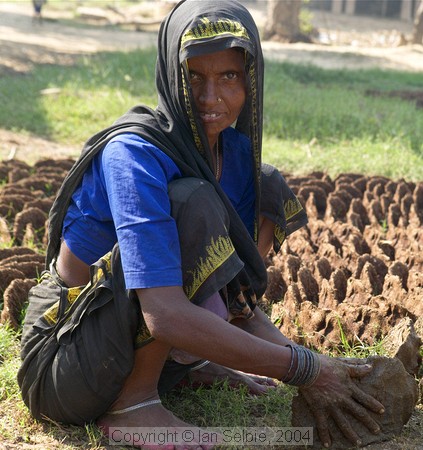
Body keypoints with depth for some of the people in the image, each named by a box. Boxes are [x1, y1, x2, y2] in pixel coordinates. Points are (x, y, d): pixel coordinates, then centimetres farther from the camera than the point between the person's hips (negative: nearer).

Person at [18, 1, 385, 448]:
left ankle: (188, 358, 6)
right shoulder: (133, 155, -27)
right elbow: (165, 316, -37)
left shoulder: (235, 151, -3)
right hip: (65, 363, -8)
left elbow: (241, 300, -2)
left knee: (270, 190, 5)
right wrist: (304, 368, -33)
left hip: (131, 335, 8)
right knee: (192, 201, -30)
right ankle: (133, 402, -18)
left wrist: (313, 379, -17)